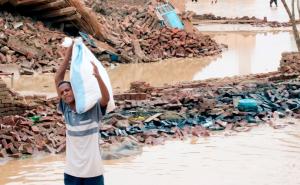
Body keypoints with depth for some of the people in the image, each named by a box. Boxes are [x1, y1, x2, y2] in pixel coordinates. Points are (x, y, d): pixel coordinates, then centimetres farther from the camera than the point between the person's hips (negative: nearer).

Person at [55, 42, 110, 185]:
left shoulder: (93, 109, -5)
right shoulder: (66, 110, 2)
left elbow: (106, 98, -24)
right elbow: (58, 79, -2)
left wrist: (98, 77, -38)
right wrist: (69, 52, -7)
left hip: (93, 171, -3)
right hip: (71, 172, 3)